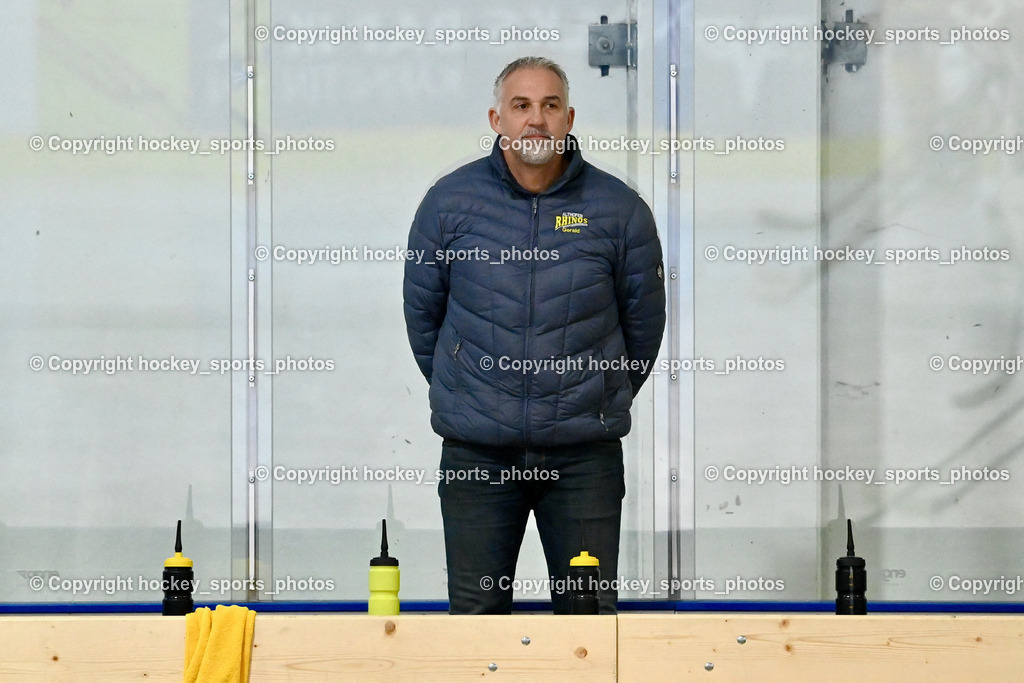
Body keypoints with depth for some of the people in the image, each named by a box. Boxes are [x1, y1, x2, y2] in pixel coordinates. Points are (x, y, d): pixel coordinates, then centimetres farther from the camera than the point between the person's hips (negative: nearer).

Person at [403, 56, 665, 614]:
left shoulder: (619, 209, 0)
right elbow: (422, 311, 13)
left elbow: (643, 320, 12)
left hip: (584, 453, 0)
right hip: (476, 451, 0)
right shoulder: (450, 202, 1)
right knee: (476, 610, 5)